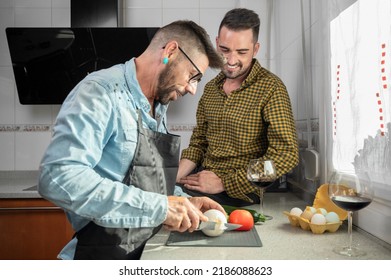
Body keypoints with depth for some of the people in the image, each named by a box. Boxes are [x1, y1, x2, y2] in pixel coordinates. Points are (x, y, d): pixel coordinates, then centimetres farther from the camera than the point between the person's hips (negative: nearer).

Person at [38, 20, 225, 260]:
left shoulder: (158, 107, 9)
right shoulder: (102, 92, -17)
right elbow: (58, 178, -29)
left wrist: (184, 202, 0)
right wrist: (158, 206, -28)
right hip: (104, 253, -8)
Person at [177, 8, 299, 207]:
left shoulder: (271, 88, -11)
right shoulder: (211, 88, 9)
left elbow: (286, 155, -18)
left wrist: (223, 182, -18)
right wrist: (172, 178, -4)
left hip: (240, 192, -6)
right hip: (202, 178, 6)